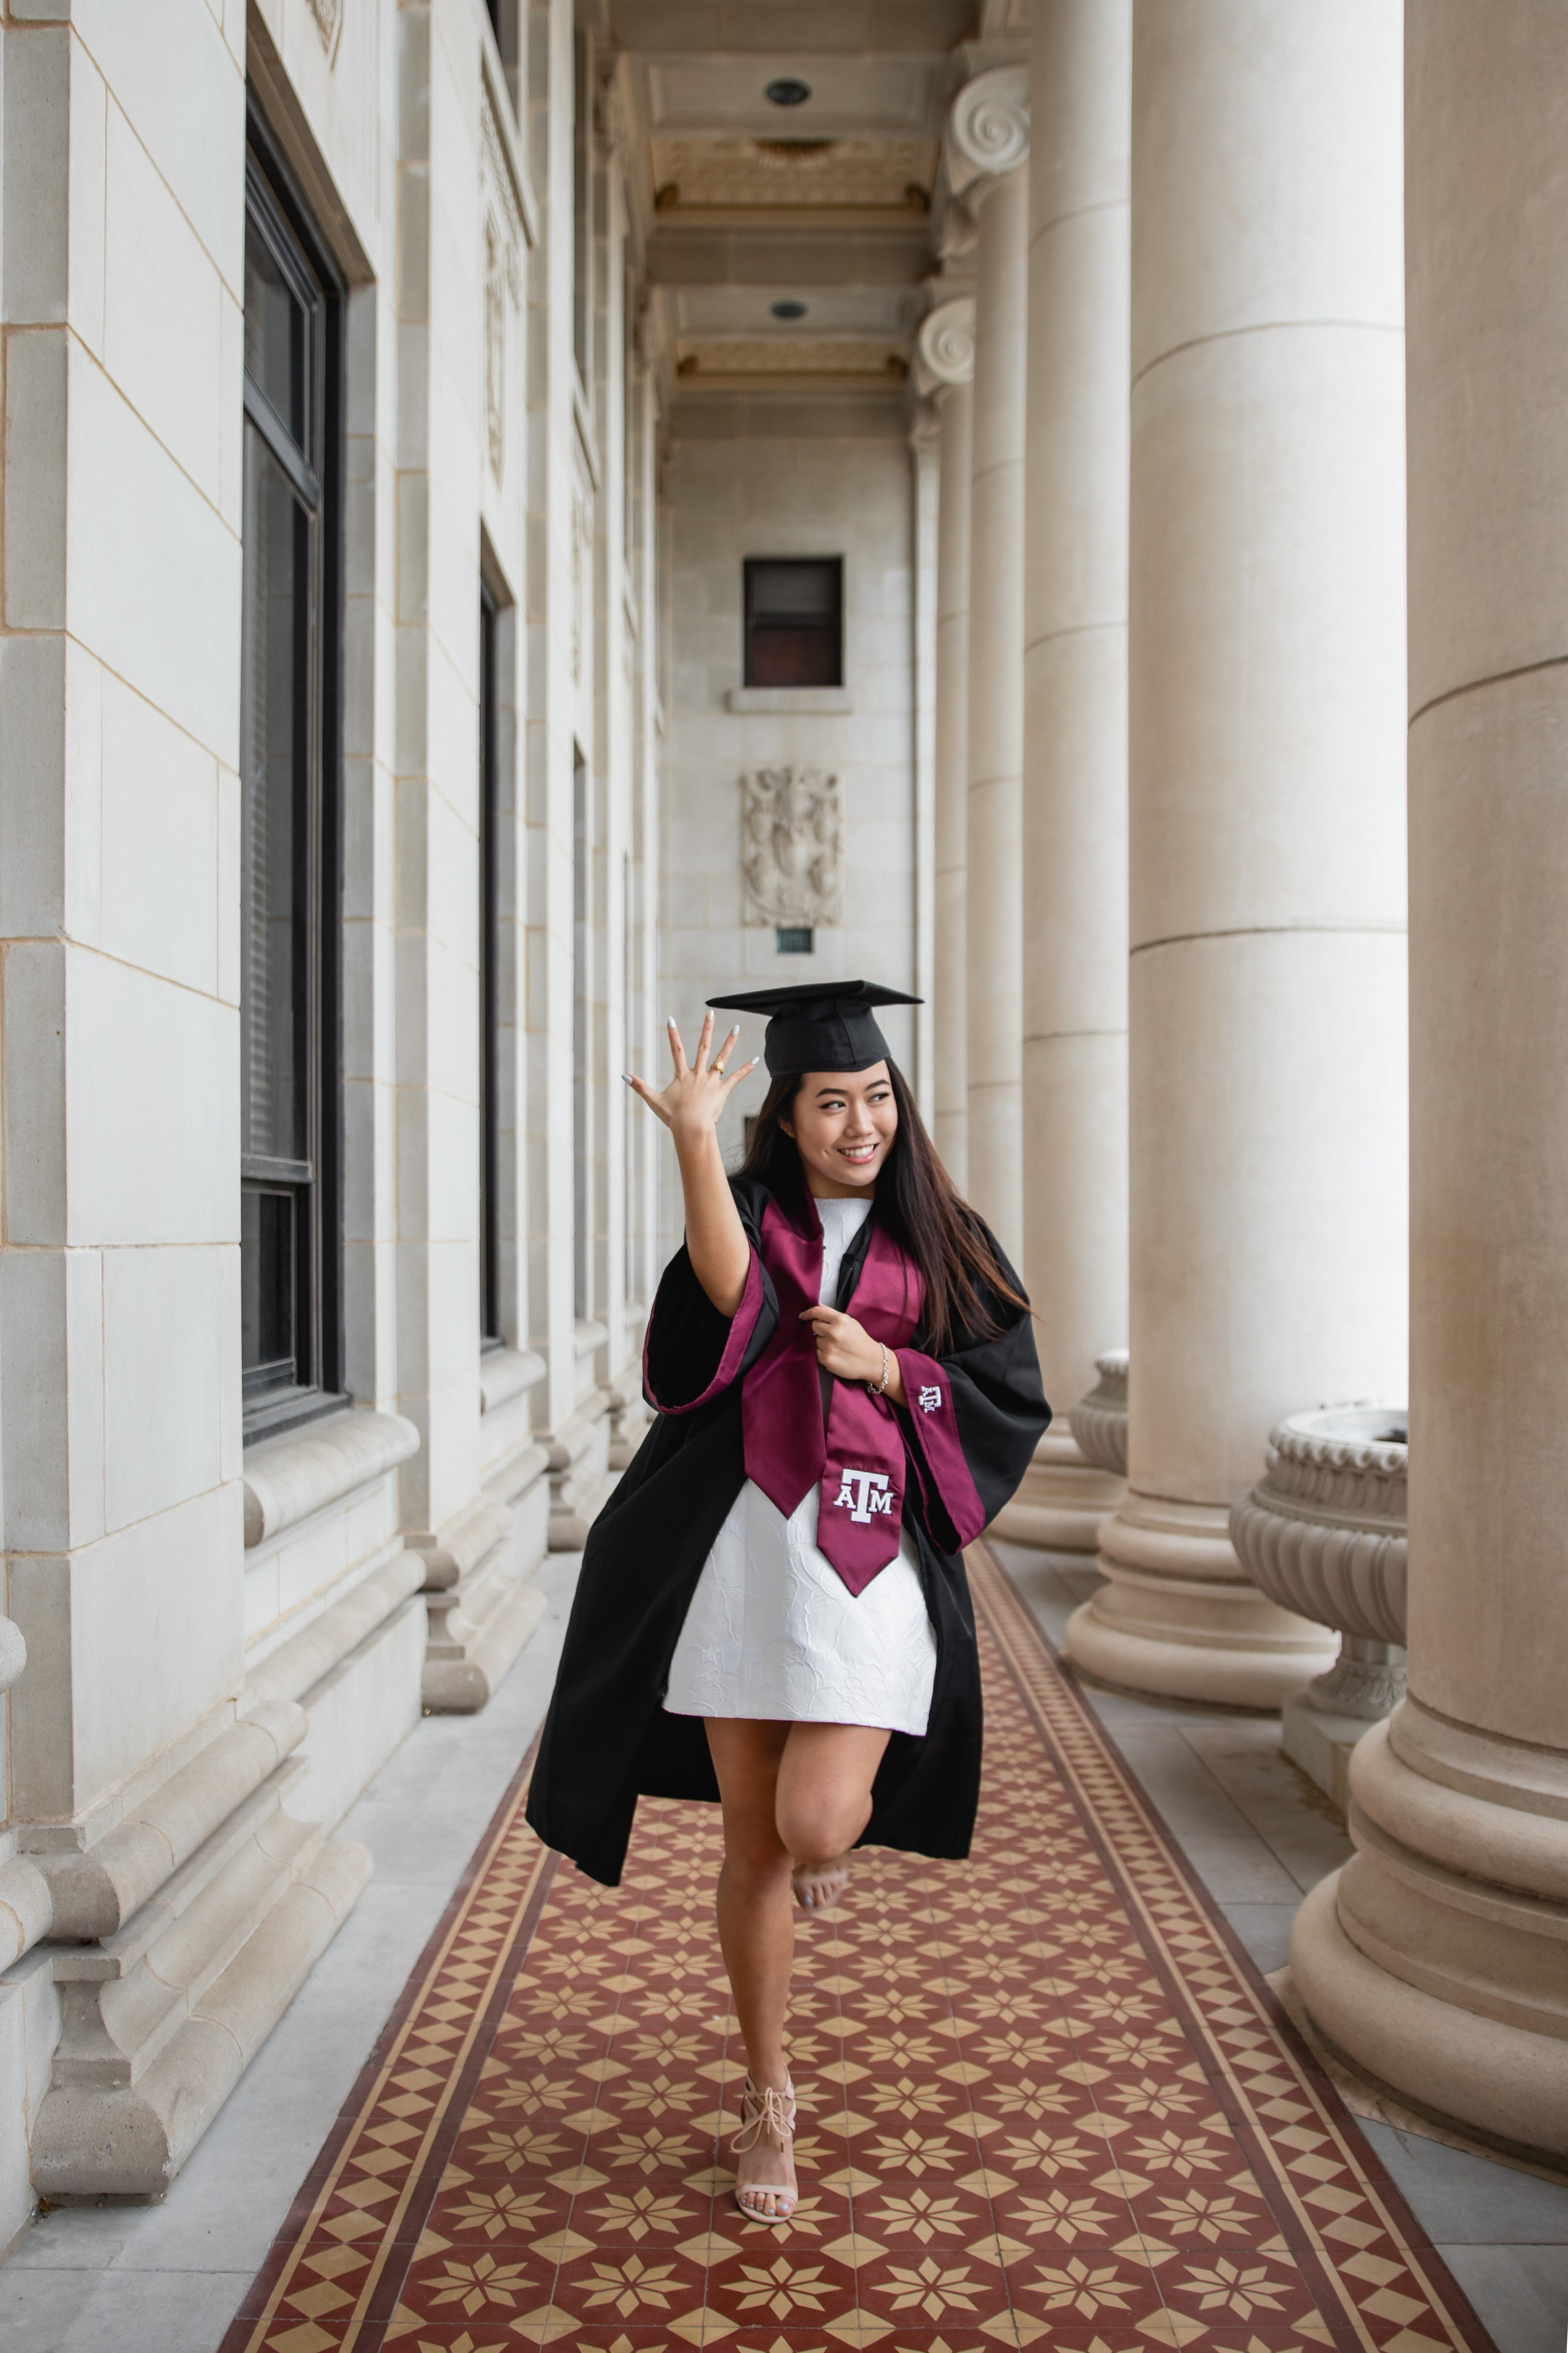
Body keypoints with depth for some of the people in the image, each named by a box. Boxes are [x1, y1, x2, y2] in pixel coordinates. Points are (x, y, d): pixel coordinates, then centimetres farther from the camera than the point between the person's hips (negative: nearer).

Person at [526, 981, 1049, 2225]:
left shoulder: (945, 1241, 7)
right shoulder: (753, 1213, 4)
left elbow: (1014, 1399, 4)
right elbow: (730, 1303, -21)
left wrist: (884, 1367, -9)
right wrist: (694, 1137, -31)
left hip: (872, 1561, 0)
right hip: (740, 1553, 1)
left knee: (815, 1825, -13)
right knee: (754, 1842, 8)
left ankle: (838, 1827, 28)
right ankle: (770, 2099, 29)